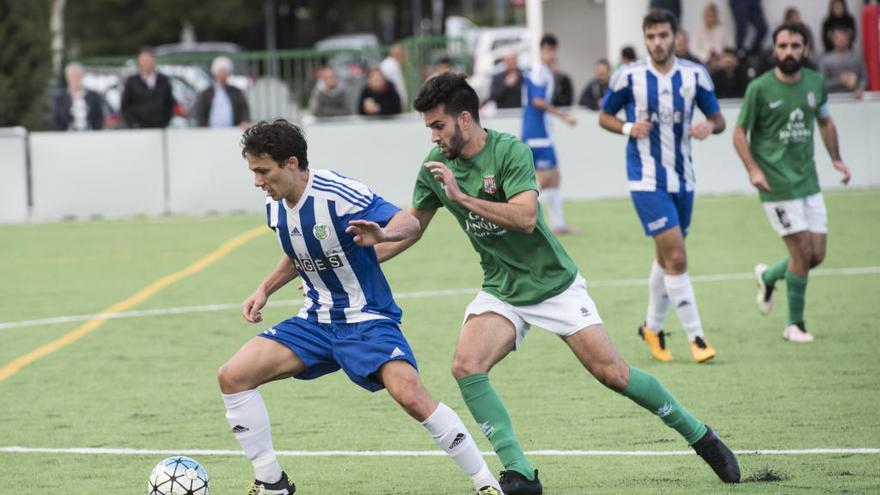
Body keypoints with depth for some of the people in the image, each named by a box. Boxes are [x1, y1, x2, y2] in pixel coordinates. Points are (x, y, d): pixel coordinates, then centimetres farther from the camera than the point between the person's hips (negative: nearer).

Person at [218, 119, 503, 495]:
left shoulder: (338, 195, -21)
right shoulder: (275, 206, 1)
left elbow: (409, 223, -20)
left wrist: (383, 234, -41)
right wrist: (265, 290, 9)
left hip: (367, 319, -7)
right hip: (316, 322, 7)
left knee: (411, 395, -29)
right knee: (232, 376, -8)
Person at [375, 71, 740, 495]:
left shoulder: (510, 151, -19)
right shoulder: (436, 165, -2)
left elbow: (525, 217, -32)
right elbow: (413, 224, 13)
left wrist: (462, 196, -35)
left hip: (554, 283, -5)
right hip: (501, 292, 5)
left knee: (611, 372, -7)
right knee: (466, 367, -20)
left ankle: (699, 436, 14)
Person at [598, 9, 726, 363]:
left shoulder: (695, 75, 0)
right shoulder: (628, 77, -7)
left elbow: (718, 119, 10)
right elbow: (604, 117, 6)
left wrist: (708, 127, -14)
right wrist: (629, 128, -14)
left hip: (682, 180, 4)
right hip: (646, 181, -4)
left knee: (667, 258, 16)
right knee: (676, 257, -13)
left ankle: (652, 328, 35)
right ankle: (695, 337, -9)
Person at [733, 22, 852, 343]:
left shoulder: (815, 82, 4)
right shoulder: (759, 89, -11)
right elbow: (740, 133, -5)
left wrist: (836, 158, 12)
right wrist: (753, 169, -18)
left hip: (808, 181, 6)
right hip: (777, 184, -6)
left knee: (817, 254, 4)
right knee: (802, 252, -8)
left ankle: (768, 276, 34)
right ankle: (795, 325, 8)